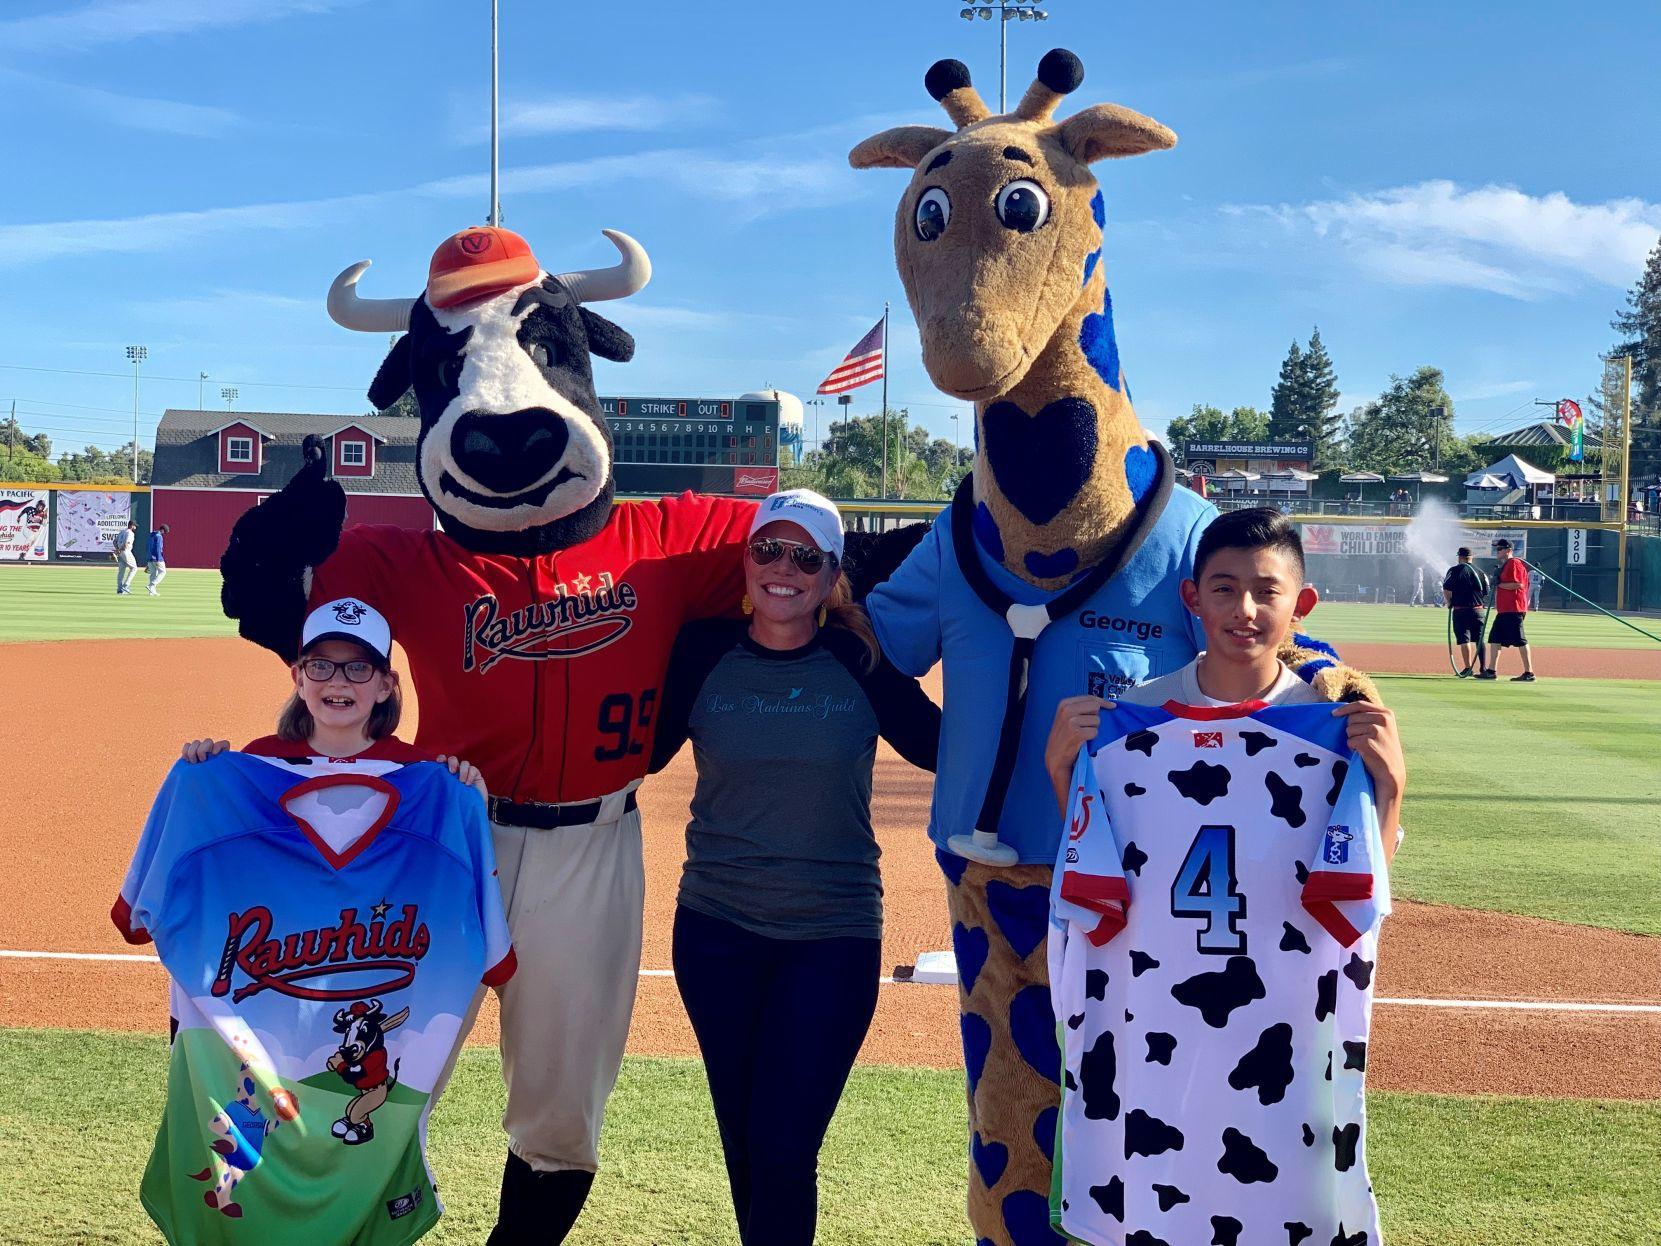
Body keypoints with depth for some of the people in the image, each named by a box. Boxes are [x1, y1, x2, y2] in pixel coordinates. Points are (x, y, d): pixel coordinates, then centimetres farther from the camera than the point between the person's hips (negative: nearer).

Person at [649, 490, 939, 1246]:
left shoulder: (861, 661, -5)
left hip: (834, 938, -2)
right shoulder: (703, 654, -2)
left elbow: (942, 745, -6)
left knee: (784, 1151, -5)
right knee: (741, 1145, 14)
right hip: (715, 931, 2)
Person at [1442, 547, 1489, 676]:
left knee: (1464, 640, -2)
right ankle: (1483, 668, 10)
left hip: (1460, 610, -4)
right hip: (1478, 610, 4)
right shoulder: (1480, 572, 8)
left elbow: (1446, 590, -12)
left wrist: (1449, 603, 1)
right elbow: (1487, 592, 8)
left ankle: (1468, 668, -8)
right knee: (1479, 640, 11)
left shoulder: (1455, 570, -5)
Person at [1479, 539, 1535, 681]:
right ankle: (1491, 671, 14)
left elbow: (1517, 584, -21)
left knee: (1520, 640, -10)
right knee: (1495, 638, 11)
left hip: (1513, 609, -11)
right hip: (1504, 610, 11)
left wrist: (1499, 584, -15)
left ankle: (1529, 673, -9)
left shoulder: (1514, 564, -12)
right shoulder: (1505, 565, 21)